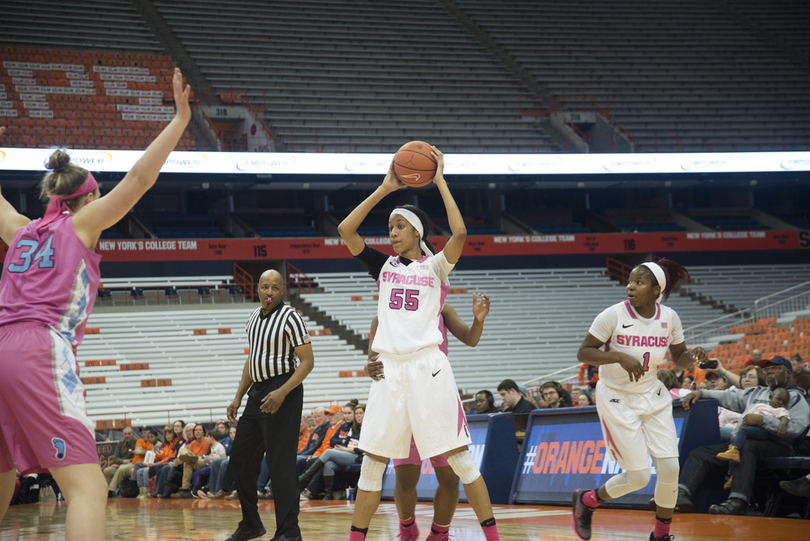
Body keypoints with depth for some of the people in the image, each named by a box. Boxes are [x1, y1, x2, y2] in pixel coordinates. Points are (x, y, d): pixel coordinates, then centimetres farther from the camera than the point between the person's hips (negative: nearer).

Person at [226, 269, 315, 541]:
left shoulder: (290, 318, -11)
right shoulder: (254, 318, 13)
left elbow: (307, 361, -14)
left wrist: (282, 392, -23)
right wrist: (238, 397, 16)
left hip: (282, 392, -8)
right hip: (257, 392, 8)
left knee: (279, 463, -10)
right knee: (240, 458, 11)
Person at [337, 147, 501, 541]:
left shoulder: (435, 266, 4)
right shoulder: (384, 266, 15)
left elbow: (459, 232, -15)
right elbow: (346, 230, 6)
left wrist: (439, 180, -8)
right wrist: (385, 189, 5)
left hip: (427, 367, -4)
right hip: (389, 370, 4)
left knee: (459, 458, -5)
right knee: (372, 461, 3)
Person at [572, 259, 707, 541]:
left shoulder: (669, 317, -5)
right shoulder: (614, 315, -17)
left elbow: (679, 359, 7)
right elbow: (583, 353, -14)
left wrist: (693, 357, -17)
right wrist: (619, 357, -30)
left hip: (653, 397, 4)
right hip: (617, 399, -4)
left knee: (670, 467, -5)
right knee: (639, 477, -6)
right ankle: (585, 500, 21)